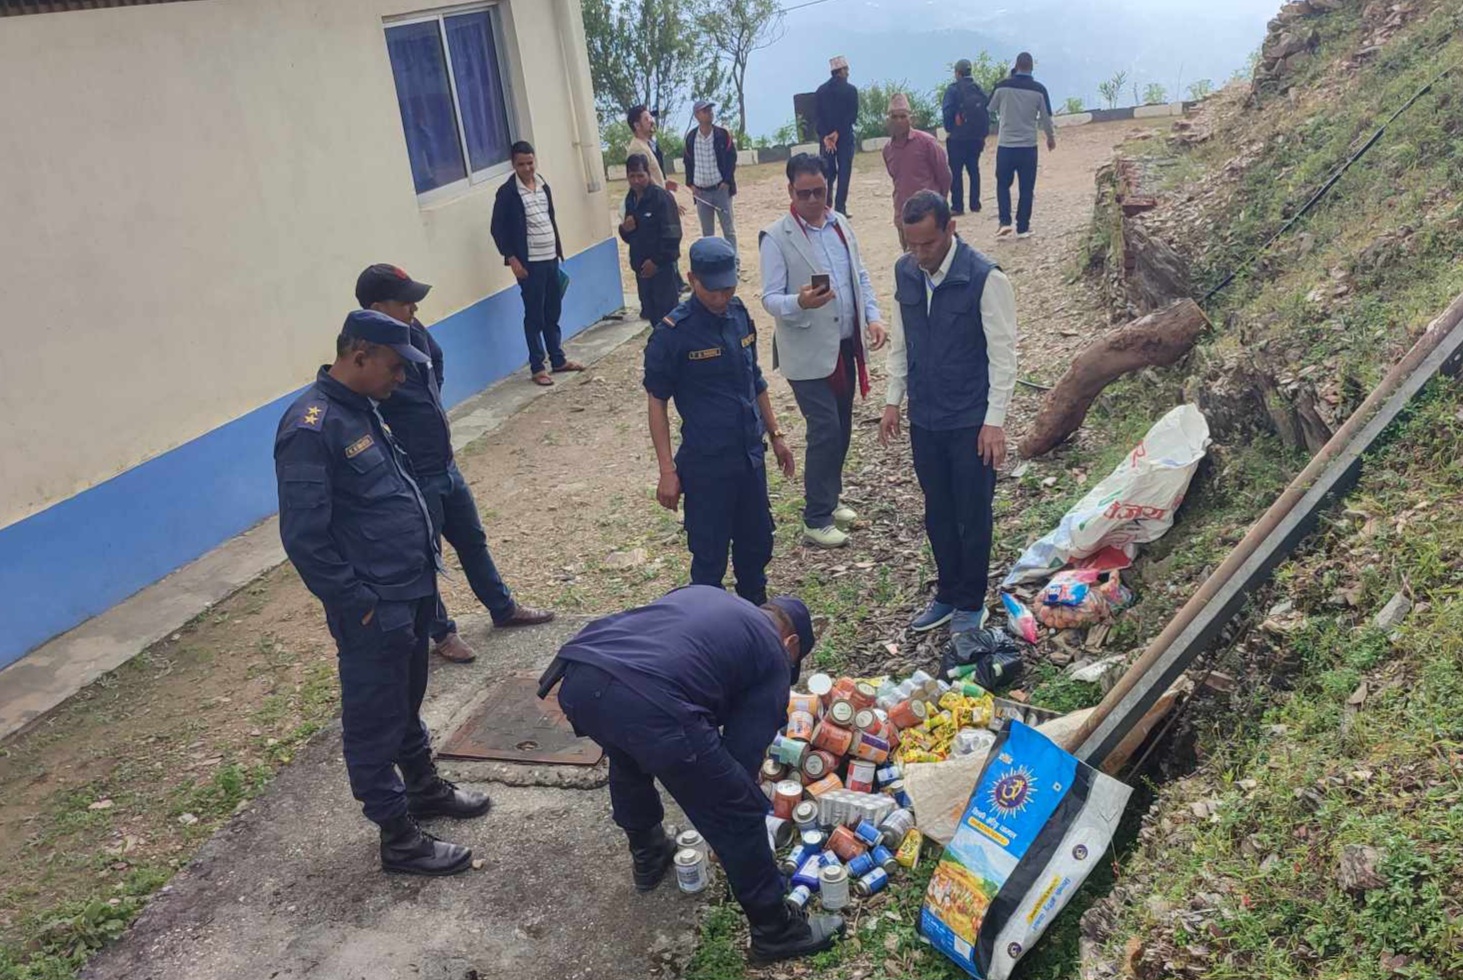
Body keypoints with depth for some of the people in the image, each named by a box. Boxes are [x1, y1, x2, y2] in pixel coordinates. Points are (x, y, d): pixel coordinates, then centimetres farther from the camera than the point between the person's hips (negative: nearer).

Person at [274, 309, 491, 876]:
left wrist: (425, 566, 16)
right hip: (374, 611, -9)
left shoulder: (363, 409, 8)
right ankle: (399, 839, 18)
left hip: (412, 595, 9)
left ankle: (424, 787, 44)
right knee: (375, 724, 6)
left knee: (406, 704, 26)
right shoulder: (310, 428, -21)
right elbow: (305, 538, -24)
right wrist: (358, 605, -19)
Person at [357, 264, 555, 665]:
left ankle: (504, 609, 41)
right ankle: (442, 634, 30)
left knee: (472, 540, 23)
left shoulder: (413, 334, -1)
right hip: (413, 480, -8)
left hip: (445, 466, 9)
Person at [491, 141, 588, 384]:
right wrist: (512, 259, -14)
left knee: (553, 313, 14)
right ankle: (537, 367, 8)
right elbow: (498, 229, -9)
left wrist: (558, 249, 15)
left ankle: (558, 359, 25)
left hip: (550, 258, 6)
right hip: (529, 263, -6)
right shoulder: (507, 192, -10)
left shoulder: (543, 185, 9)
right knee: (534, 316, 0)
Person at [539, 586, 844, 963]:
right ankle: (775, 931, 28)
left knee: (628, 753, 39)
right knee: (738, 815, 14)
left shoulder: (702, 593, 35)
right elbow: (743, 751, 18)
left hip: (576, 675, 7)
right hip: (649, 704, -6)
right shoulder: (774, 656, 21)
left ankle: (648, 856, 56)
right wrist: (741, 807, 35)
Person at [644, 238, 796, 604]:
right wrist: (667, 471, -11)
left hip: (750, 455, 6)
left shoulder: (738, 314, 3)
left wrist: (775, 434, 16)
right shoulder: (672, 333, -14)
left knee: (757, 544, 19)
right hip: (706, 464, -6)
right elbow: (657, 402, -9)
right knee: (710, 558, 5)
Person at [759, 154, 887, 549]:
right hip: (808, 352, -6)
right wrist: (799, 302, -35)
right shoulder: (776, 238, -12)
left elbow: (861, 276, 15)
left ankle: (830, 498, 33)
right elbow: (770, 298, -14)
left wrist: (873, 317, 0)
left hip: (845, 345, 7)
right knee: (825, 431, -8)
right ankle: (816, 520, 4)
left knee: (842, 428, 14)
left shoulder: (840, 224, 8)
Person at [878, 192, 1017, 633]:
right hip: (924, 418, 5)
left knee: (972, 515, 7)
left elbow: (1003, 354, -14)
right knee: (937, 513, 17)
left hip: (971, 421, -5)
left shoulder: (985, 278, -17)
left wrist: (994, 421, -16)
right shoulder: (904, 272, 0)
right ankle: (948, 594, 34)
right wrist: (893, 400, 10)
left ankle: (971, 604, 24)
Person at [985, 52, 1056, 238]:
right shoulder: (1039, 89, -4)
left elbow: (991, 108, 10)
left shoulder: (1002, 86, -6)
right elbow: (1046, 117, 3)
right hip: (1028, 146, 0)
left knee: (1003, 184, 14)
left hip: (1005, 145, 0)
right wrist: (1051, 137, 19)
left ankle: (1005, 222, -2)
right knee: (1027, 188, 8)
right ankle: (1023, 228, 8)